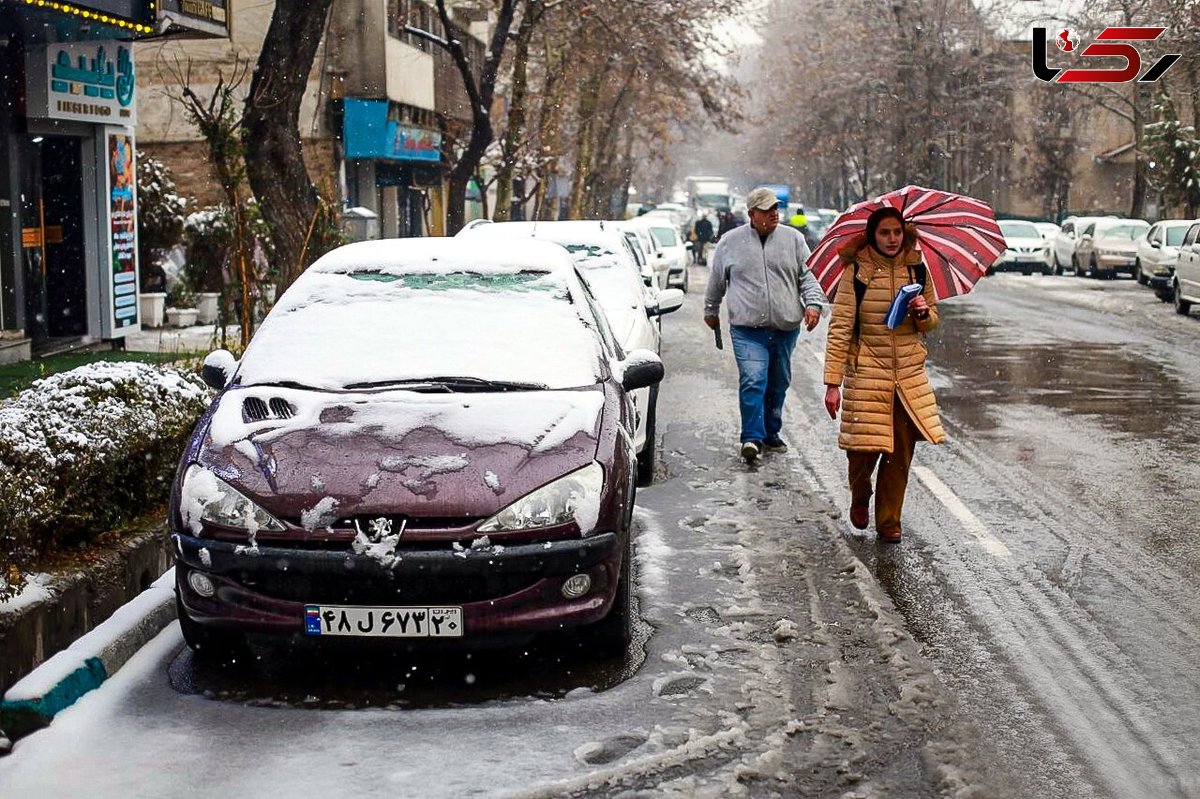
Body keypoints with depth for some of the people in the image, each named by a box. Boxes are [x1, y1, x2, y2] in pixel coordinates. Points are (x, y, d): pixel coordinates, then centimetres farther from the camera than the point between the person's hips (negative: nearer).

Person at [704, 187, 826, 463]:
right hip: (747, 329, -3)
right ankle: (752, 438, -14)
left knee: (779, 384, 11)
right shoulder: (730, 242, 5)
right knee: (752, 381, -16)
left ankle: (771, 433, 27)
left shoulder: (793, 239, 8)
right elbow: (716, 281, 17)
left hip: (786, 327, 3)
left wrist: (813, 303, -7)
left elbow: (808, 276, 9)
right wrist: (711, 311, 25)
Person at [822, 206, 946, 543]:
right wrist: (832, 383, -13)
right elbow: (840, 328, -8)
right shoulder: (856, 271, -5)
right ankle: (860, 498, 30)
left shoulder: (916, 269, 6)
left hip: (909, 374, 3)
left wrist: (924, 313, -8)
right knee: (864, 448, -3)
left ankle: (889, 521, 20)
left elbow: (932, 322, 18)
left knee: (901, 452, 4)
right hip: (866, 373, -3)